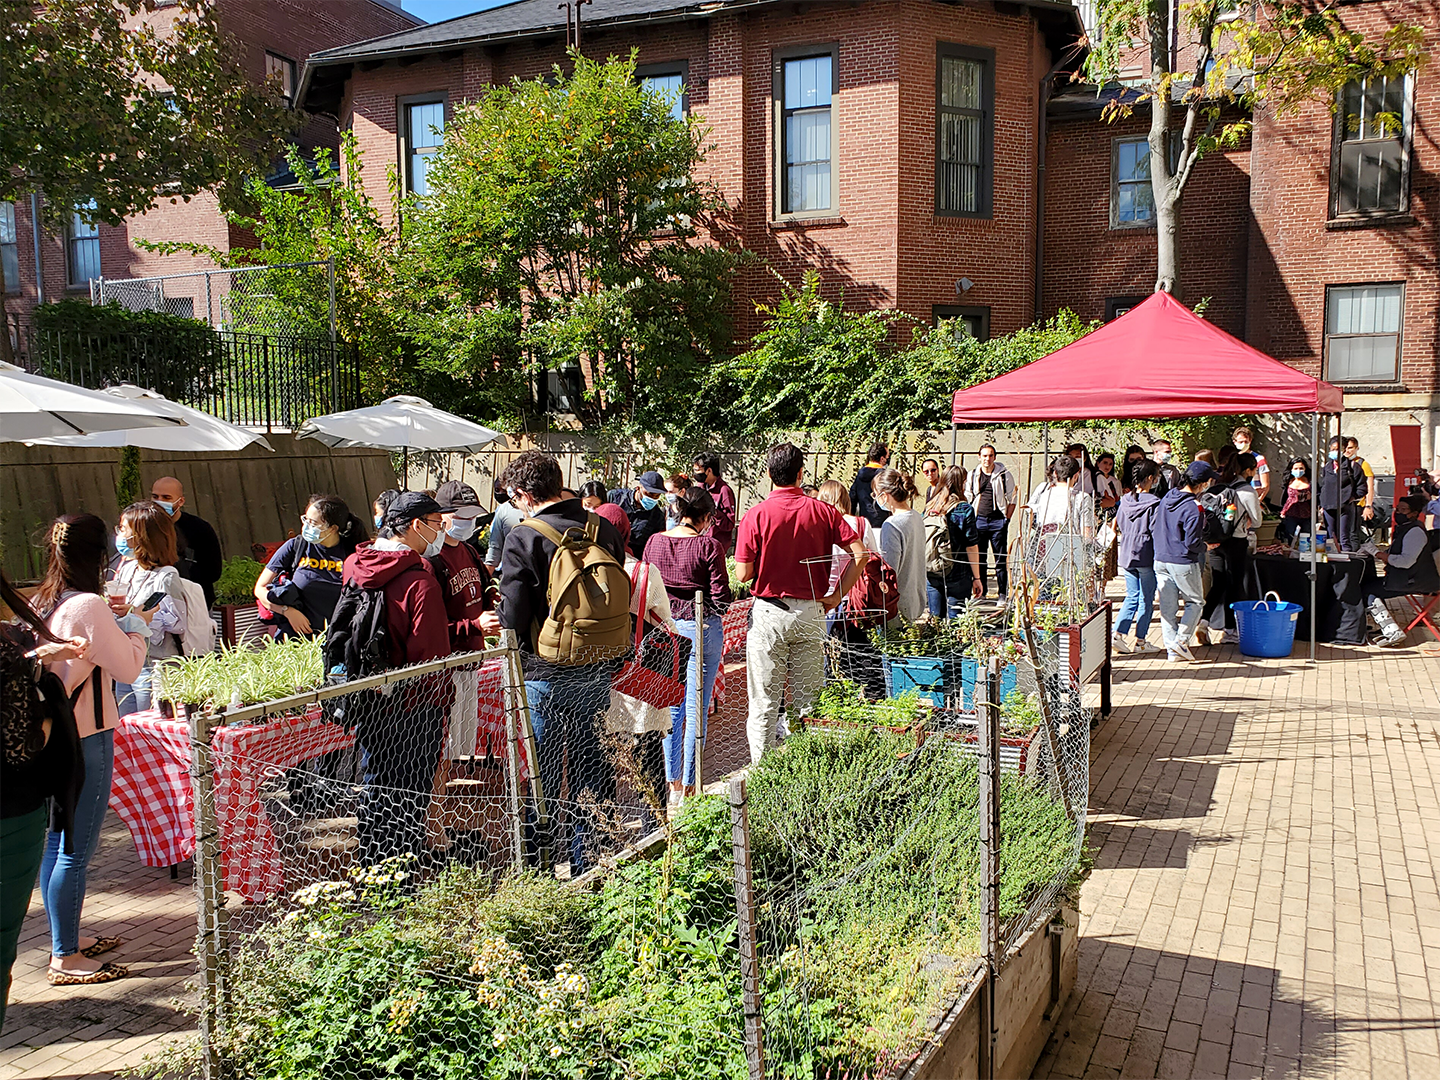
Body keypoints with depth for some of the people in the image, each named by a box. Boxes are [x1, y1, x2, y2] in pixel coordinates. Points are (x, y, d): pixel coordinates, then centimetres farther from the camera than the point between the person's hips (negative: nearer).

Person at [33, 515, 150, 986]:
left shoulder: (41, 604, 7)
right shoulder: (88, 606, -19)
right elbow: (129, 667, -13)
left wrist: (108, 620, 13)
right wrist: (135, 625, 1)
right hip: (83, 739, -9)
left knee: (57, 844, 18)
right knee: (76, 850, 0)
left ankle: (66, 939, 32)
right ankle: (65, 959, 9)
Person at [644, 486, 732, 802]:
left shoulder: (654, 542, 0)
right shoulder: (709, 546, -13)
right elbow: (721, 597, -13)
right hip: (702, 628, -4)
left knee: (672, 707, 16)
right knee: (696, 710, 5)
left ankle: (673, 780, 24)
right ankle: (689, 784, 11)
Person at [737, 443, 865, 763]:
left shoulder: (756, 515, -8)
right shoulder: (822, 511, -1)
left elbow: (743, 574, -9)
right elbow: (859, 553, -8)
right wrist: (837, 595, -2)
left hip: (768, 614, -2)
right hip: (811, 612, 2)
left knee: (764, 702, 5)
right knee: (807, 702, 12)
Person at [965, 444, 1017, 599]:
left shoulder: (1004, 475, 1)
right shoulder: (972, 475, 8)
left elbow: (1012, 499, 4)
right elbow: (967, 498, 15)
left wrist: (1006, 519, -3)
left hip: (998, 521, -2)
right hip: (979, 520, 3)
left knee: (1001, 560, -1)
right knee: (979, 559, 5)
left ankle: (1003, 594, 5)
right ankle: (981, 592, 14)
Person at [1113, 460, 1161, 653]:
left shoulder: (1124, 500, 4)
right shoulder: (1153, 504, -13)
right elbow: (1156, 533, -13)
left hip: (1126, 556, 6)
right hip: (1146, 557, -6)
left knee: (1131, 597, 14)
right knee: (1146, 600, 6)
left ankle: (1118, 633, 1)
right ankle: (1140, 641, 11)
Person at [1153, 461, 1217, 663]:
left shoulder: (1167, 497, 6)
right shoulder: (1192, 508, -19)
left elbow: (1156, 527, 14)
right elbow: (1192, 543, -18)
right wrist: (1206, 547, 1)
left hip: (1160, 560, 7)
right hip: (1183, 563, -7)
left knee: (1167, 606, 9)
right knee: (1196, 601, 12)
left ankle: (1172, 650, 13)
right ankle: (1181, 640, 2)